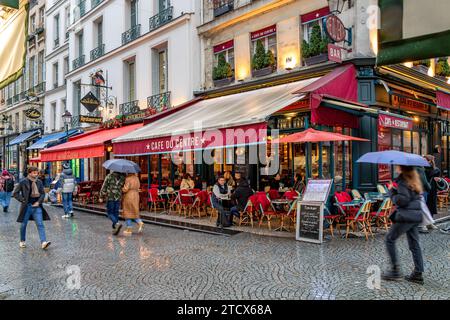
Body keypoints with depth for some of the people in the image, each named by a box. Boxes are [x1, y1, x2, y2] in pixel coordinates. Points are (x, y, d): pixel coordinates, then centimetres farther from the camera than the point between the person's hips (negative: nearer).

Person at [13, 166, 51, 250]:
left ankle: (43, 242, -14)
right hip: (26, 206, -2)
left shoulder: (39, 182, 6)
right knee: (24, 224, 10)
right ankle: (22, 241, 30)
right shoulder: (23, 182, -4)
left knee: (40, 224, -7)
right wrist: (23, 201, -8)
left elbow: (43, 193, 10)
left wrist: (38, 202, -4)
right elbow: (15, 193, -1)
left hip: (36, 206, 2)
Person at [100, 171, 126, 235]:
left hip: (110, 197, -3)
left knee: (110, 213, 3)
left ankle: (117, 223, -20)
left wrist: (101, 195, 9)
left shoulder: (109, 176, -5)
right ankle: (114, 228, 11)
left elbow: (104, 187, -1)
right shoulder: (122, 177, 3)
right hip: (118, 198, 3)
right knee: (116, 213, 11)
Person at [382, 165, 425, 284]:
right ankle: (418, 274, 16)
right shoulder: (414, 178, 13)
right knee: (414, 244, 12)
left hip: (406, 216, -9)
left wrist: (391, 191, -6)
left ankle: (395, 269, 5)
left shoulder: (402, 180, -14)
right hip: (416, 215, 9)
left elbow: (402, 200, -20)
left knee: (390, 239, 4)